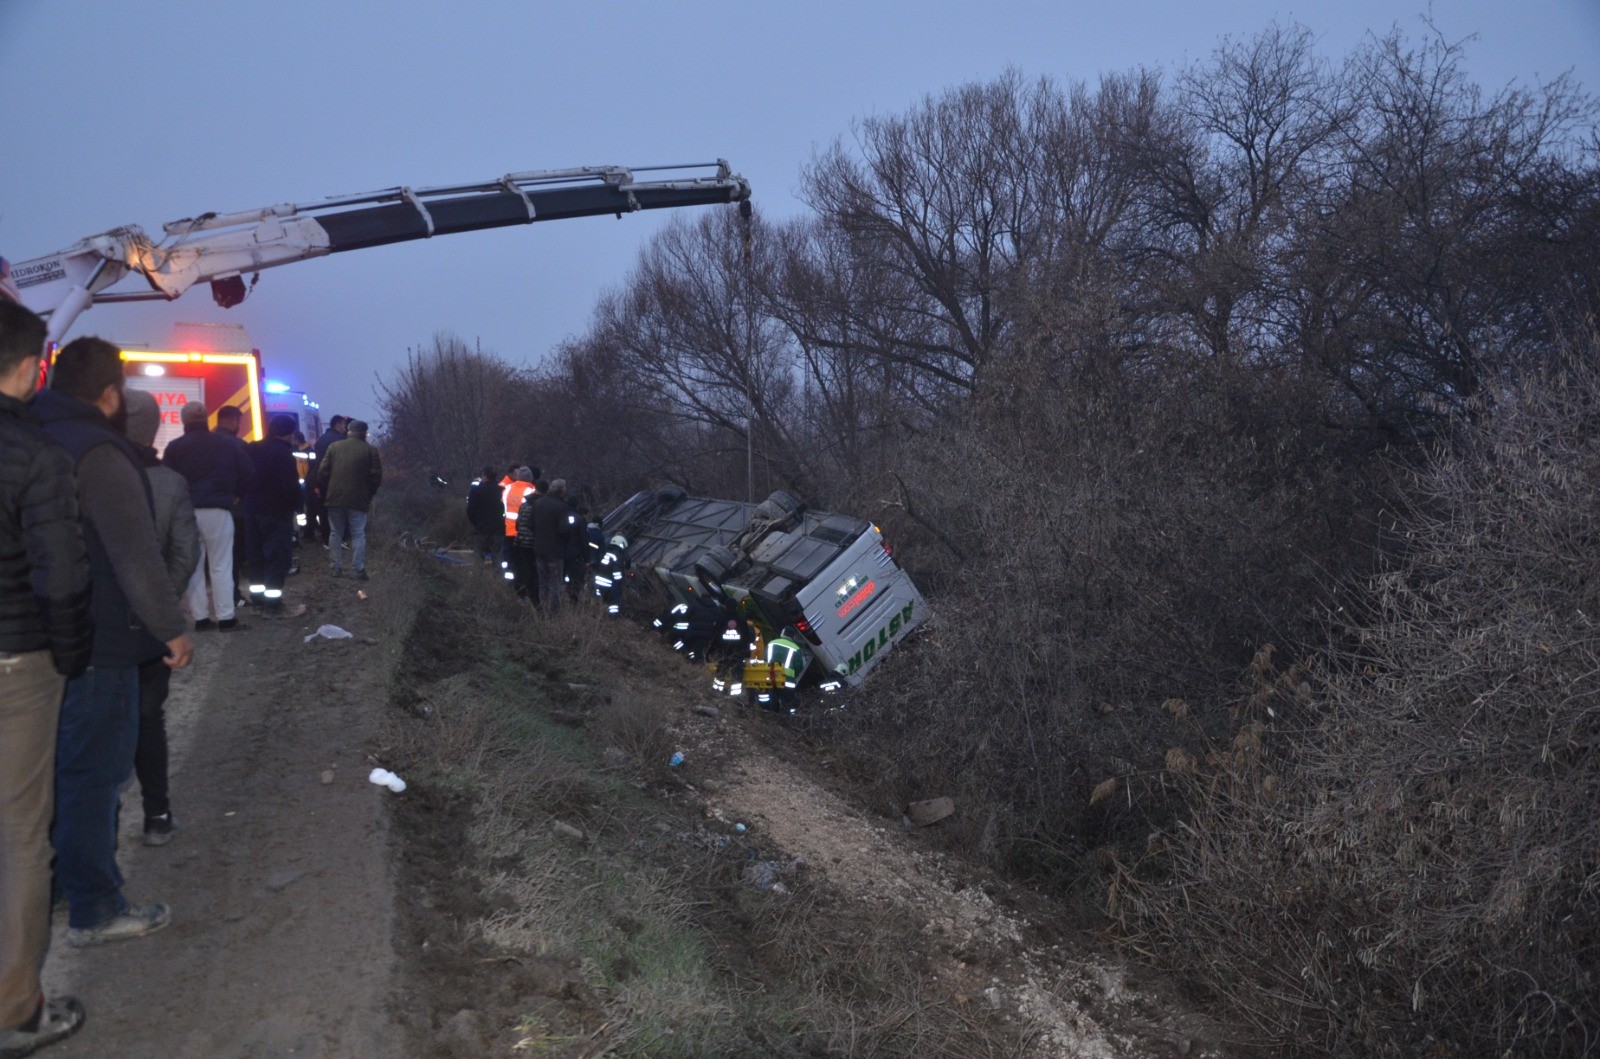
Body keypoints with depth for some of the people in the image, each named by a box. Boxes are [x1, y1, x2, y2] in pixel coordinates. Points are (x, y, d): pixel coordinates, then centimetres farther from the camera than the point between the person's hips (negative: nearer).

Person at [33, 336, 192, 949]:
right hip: (98, 644, -9)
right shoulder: (99, 454, -19)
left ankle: (57, 880, 36)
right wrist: (172, 628, -13)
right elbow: (137, 556, -22)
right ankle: (93, 911, 11)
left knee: (57, 766, 21)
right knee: (94, 772, 1)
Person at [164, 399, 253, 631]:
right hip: (217, 510, -1)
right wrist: (236, 495, 14)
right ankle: (225, 617, -1)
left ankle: (200, 617, 9)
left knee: (192, 567, 9)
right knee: (221, 566, 2)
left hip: (186, 512, 1)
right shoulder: (224, 443, 2)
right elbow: (246, 471, 0)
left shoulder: (174, 447, 2)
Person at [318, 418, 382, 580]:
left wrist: (325, 492, 13)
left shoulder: (334, 447, 4)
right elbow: (376, 477, -4)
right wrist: (368, 494, 10)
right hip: (358, 499, -2)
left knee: (335, 533, 13)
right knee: (358, 535, 4)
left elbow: (322, 472, 2)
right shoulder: (370, 451, -3)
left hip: (335, 498, 2)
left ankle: (337, 567, 15)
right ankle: (359, 570, 0)